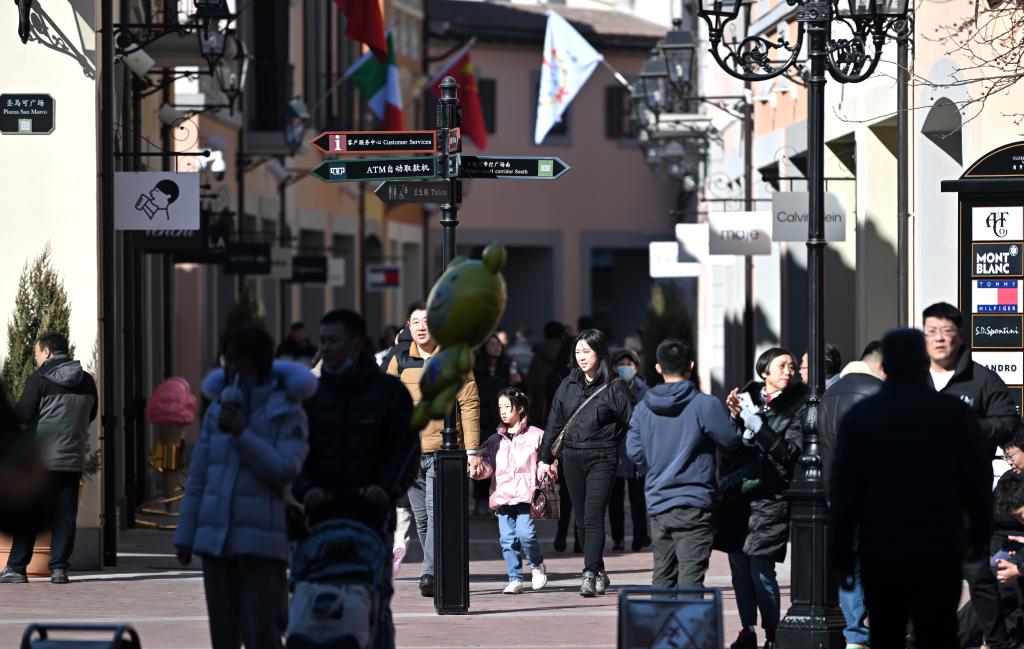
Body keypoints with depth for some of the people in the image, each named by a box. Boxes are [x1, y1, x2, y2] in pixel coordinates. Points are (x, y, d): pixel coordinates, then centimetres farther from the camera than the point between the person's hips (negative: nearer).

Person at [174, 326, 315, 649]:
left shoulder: (287, 413, -1)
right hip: (215, 538, 4)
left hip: (260, 540, -4)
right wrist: (185, 535, 11)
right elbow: (198, 478, 13)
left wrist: (240, 434, -19)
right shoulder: (218, 409, 10)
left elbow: (285, 471, -13)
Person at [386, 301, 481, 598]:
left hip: (443, 450, -4)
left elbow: (469, 404, 1)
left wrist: (472, 450, -5)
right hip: (409, 450, 4)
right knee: (421, 517, 8)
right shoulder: (400, 360, 11)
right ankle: (436, 571, 17)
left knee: (436, 511, -16)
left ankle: (430, 574, -20)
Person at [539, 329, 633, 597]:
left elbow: (631, 424, -3)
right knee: (582, 519, 8)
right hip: (572, 458, 5)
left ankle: (590, 576, -20)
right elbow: (555, 422, 16)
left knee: (593, 517, -15)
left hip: (601, 458, -5)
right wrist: (545, 458, 13)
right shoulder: (568, 385, 11)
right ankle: (599, 572, 20)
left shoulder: (614, 388, -3)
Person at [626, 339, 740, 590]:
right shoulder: (705, 405, -11)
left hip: (657, 504, 5)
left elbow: (634, 450, 2)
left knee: (663, 577, 14)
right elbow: (732, 440, -4)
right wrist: (732, 417, 16)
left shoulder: (643, 408, 5)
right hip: (693, 506, -5)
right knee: (691, 578, -8)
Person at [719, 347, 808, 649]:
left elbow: (790, 453, -10)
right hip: (737, 493, 4)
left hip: (769, 496, -4)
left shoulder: (797, 406, 0)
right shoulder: (748, 396, 11)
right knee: (738, 564, 6)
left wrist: (757, 426, -17)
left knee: (760, 567, -10)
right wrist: (733, 416, -8)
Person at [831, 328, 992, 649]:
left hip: (879, 553, 1)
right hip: (939, 552, -1)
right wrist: (979, 536, 17)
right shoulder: (954, 412, -3)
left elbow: (844, 493, 0)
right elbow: (978, 480, 2)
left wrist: (843, 557, 6)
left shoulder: (858, 416, -1)